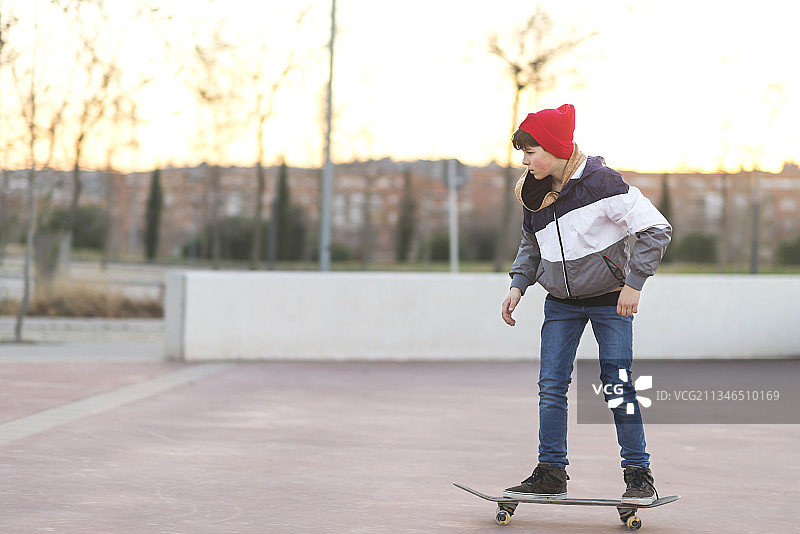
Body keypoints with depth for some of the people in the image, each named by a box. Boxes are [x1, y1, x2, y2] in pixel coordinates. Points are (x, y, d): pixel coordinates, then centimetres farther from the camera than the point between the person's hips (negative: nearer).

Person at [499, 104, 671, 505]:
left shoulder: (601, 182, -19)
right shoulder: (534, 193, 2)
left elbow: (656, 230, -17)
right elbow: (531, 245, 18)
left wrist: (633, 282, -19)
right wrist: (519, 284, 2)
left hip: (609, 299, -6)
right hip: (560, 303, 6)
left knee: (618, 384, -7)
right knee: (551, 385, 0)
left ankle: (638, 475, 3)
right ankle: (551, 472, 8)